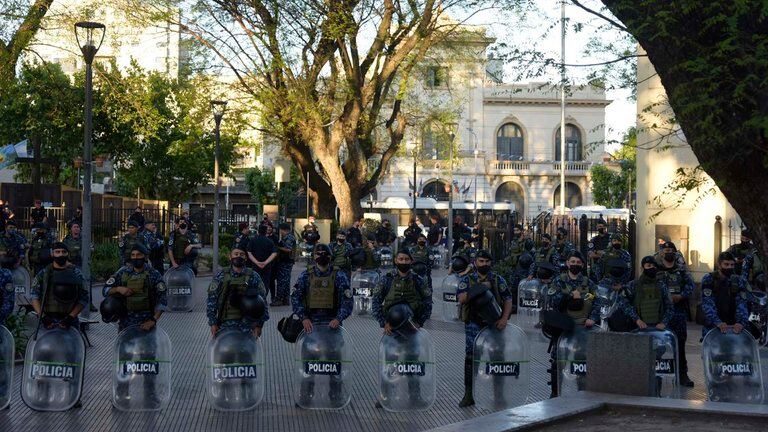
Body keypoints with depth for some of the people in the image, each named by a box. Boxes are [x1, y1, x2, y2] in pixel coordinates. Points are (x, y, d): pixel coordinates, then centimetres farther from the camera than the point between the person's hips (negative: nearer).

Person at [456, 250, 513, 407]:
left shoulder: (498, 280, 8)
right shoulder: (466, 280, 6)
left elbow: (508, 300, 4)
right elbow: (461, 298, -9)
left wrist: (504, 318, -11)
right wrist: (480, 288, -18)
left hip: (494, 323, 1)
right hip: (474, 324, -1)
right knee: (471, 357, -2)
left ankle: (498, 393, 14)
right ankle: (469, 394, 4)